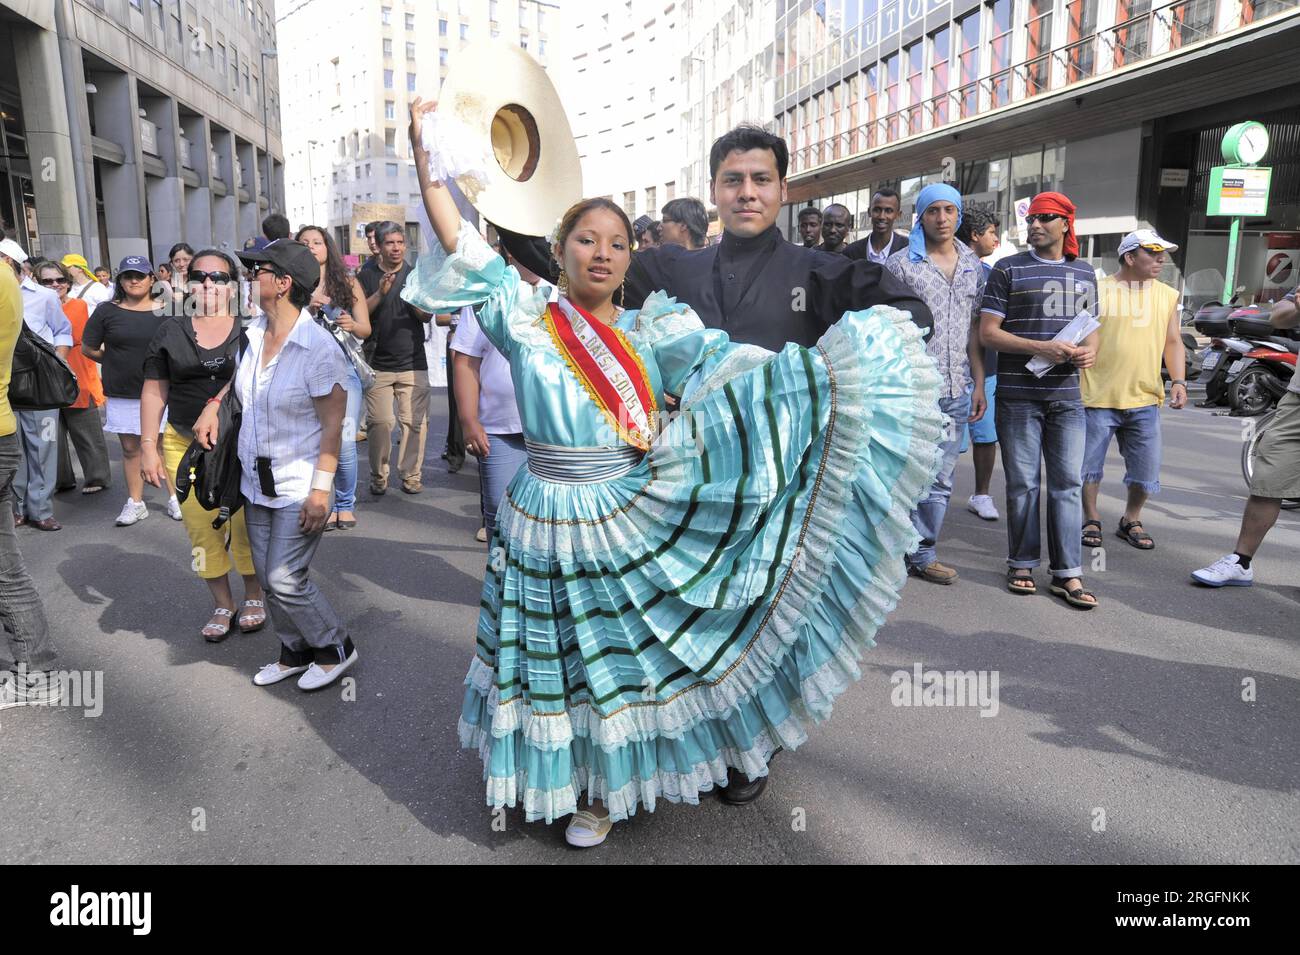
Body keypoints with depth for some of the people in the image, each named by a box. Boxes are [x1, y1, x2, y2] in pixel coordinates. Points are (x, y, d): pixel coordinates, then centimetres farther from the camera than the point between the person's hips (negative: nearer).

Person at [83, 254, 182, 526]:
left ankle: (175, 498, 15)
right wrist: (118, 362, 6)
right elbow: (88, 349, 8)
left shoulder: (166, 311, 1)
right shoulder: (107, 311, 2)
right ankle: (135, 503, 18)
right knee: (130, 448, 9)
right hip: (122, 394, 1)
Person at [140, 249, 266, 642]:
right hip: (185, 446, 2)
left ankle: (254, 596, 22)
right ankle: (222, 604, 21)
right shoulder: (171, 332, 7)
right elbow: (154, 391, 9)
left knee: (246, 524, -1)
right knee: (201, 528, 4)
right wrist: (148, 447, 4)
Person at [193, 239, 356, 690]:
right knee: (268, 577, 13)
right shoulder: (253, 332, 3)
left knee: (285, 580, -7)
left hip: (299, 487, -7)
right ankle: (297, 651, 32)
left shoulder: (319, 348, -19)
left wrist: (321, 489, -21)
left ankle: (335, 648, 16)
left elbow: (332, 424, -18)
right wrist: (211, 407, 9)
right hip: (256, 481, 8)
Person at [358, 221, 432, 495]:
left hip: (413, 362, 1)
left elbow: (427, 316, 0)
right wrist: (380, 293, -17)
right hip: (377, 363, 0)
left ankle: (411, 475, 9)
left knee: (415, 421, -3)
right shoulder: (366, 277, 7)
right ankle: (378, 475, 11)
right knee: (379, 422, -4)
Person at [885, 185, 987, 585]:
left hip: (957, 391, 5)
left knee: (941, 480, 9)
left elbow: (974, 328, 16)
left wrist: (979, 383, 10)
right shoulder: (900, 264, -1)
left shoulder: (973, 266, 14)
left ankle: (922, 553, 20)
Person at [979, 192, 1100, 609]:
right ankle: (1022, 564, 14)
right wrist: (1041, 348, -17)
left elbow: (1090, 327, 22)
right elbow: (988, 331, -5)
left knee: (1068, 483, 2)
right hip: (1019, 393, -3)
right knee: (1023, 483, 1)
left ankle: (1067, 573, 6)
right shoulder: (1008, 270, 1)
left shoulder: (1085, 274, 15)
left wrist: (1090, 350, -3)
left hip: (1067, 394, 4)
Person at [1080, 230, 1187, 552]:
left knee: (1146, 470, 7)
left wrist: (1178, 381, -1)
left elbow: (1174, 342, 13)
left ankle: (1131, 520, 28)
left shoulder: (1167, 295, 11)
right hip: (1098, 397, -3)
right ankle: (1091, 520, 23)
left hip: (1145, 399, 4)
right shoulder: (1098, 291, -1)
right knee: (1088, 465, 4)